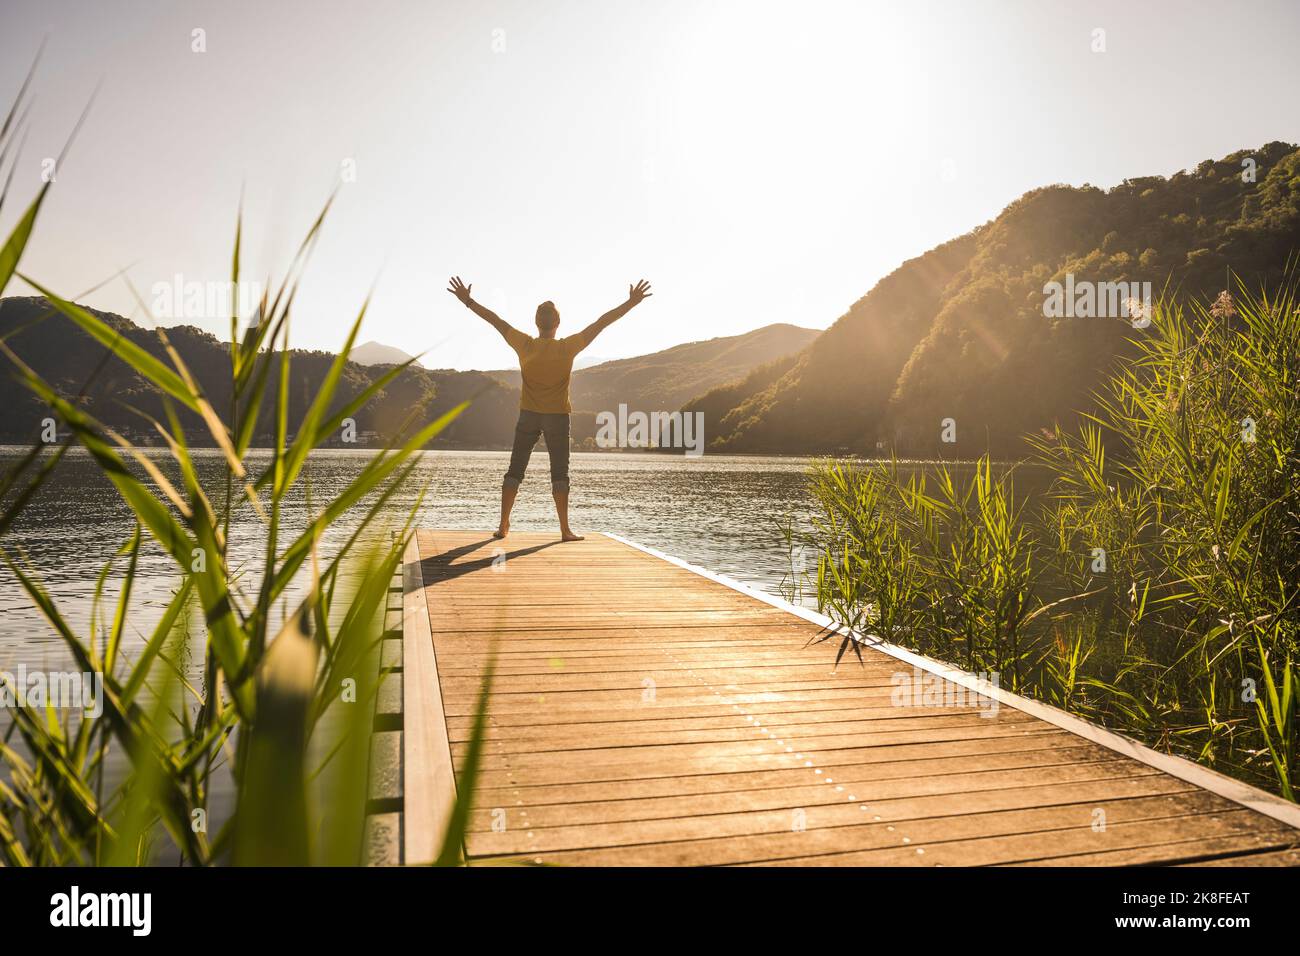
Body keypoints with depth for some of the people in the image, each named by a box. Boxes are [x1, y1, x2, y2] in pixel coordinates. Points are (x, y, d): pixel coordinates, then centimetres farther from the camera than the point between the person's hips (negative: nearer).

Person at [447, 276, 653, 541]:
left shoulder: (525, 345, -6)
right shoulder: (568, 347, -11)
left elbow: (495, 320, 1)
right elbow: (602, 323, -9)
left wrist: (468, 301, 10)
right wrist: (632, 302, -7)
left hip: (528, 415, 2)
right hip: (558, 417, -2)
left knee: (515, 470, 9)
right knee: (560, 473, 3)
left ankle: (503, 526, 9)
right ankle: (565, 530, 1)